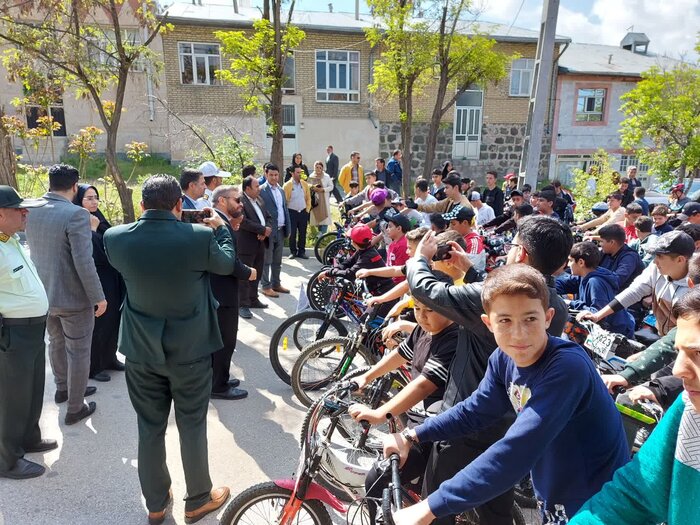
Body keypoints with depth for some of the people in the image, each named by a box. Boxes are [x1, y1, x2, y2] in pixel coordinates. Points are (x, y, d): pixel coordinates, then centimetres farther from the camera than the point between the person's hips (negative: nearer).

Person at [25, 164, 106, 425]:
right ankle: (75, 408, 20)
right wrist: (98, 297, -16)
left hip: (43, 293, 7)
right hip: (73, 296, -7)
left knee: (56, 342, 25)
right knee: (78, 352, 8)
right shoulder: (76, 214, -23)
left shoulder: (31, 211, 0)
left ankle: (63, 388, 45)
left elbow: (33, 249, 13)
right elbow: (84, 262, -25)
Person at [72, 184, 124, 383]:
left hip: (111, 280, 7)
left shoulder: (99, 220, 10)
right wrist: (92, 229, -20)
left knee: (112, 320, 15)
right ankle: (93, 366, 16)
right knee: (96, 323, 2)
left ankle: (109, 358, 30)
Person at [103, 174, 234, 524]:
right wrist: (220, 228, 15)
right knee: (192, 425, 15)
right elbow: (227, 263, -1)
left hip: (141, 350, 3)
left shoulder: (115, 238, -12)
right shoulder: (200, 236, -21)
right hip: (190, 349, -2)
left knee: (150, 428, 17)